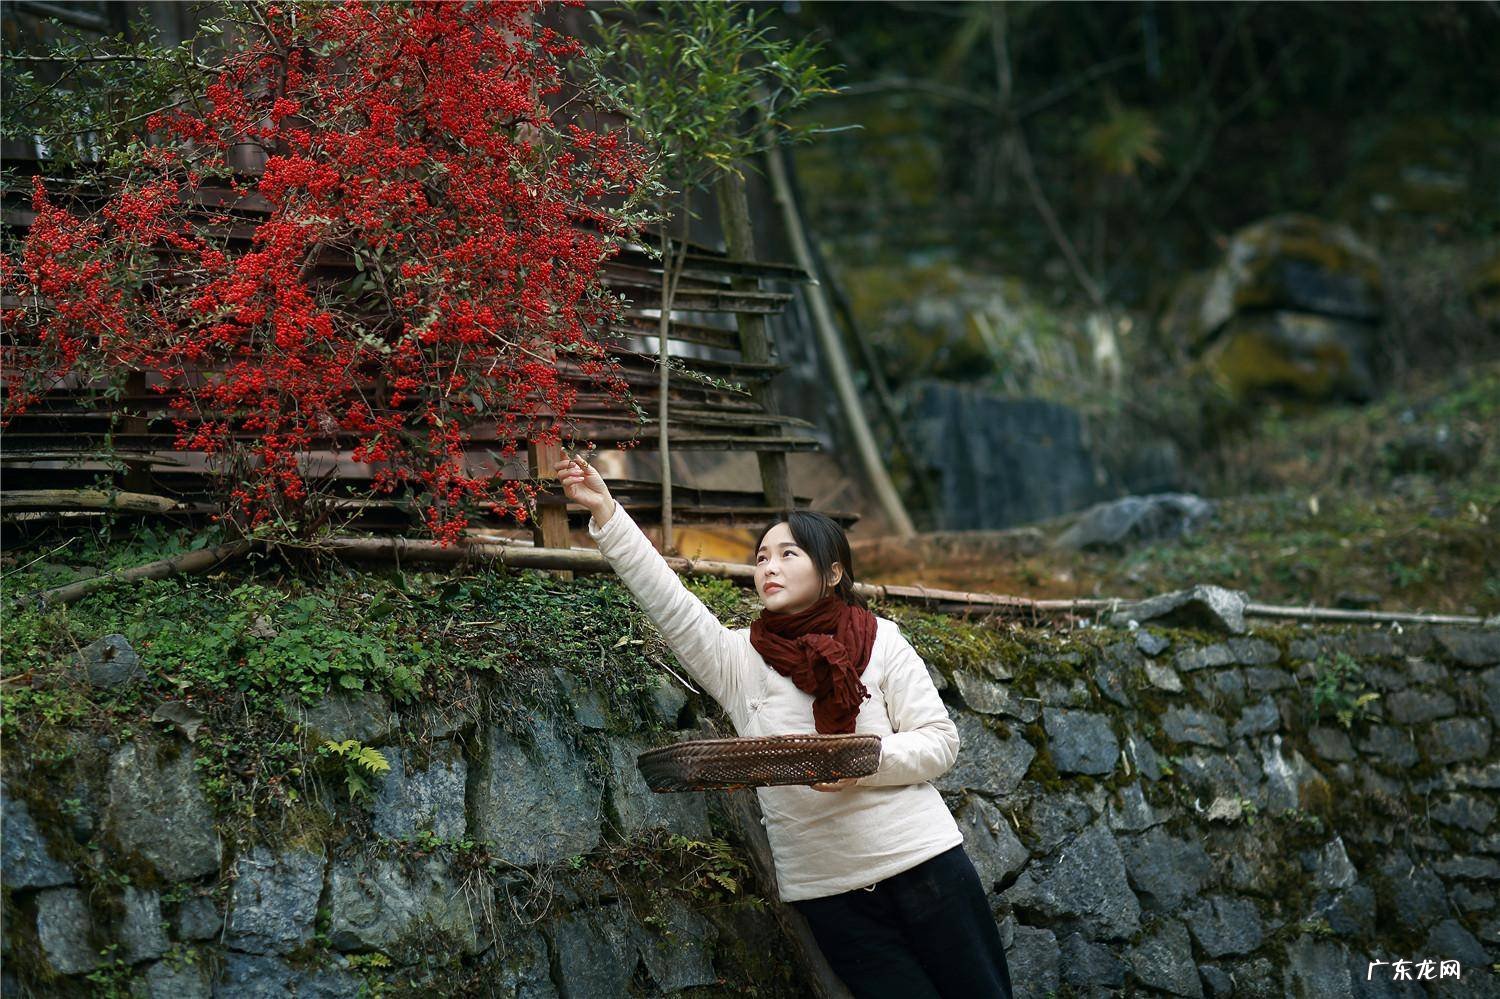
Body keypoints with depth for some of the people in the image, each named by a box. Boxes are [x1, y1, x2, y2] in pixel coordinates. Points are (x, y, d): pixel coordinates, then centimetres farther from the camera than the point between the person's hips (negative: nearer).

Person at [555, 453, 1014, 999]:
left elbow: (939, 740, -3)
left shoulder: (880, 641, -1)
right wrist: (606, 514, -19)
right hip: (827, 890, 1)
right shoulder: (738, 658, 3)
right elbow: (667, 599, -9)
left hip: (921, 863, -1)